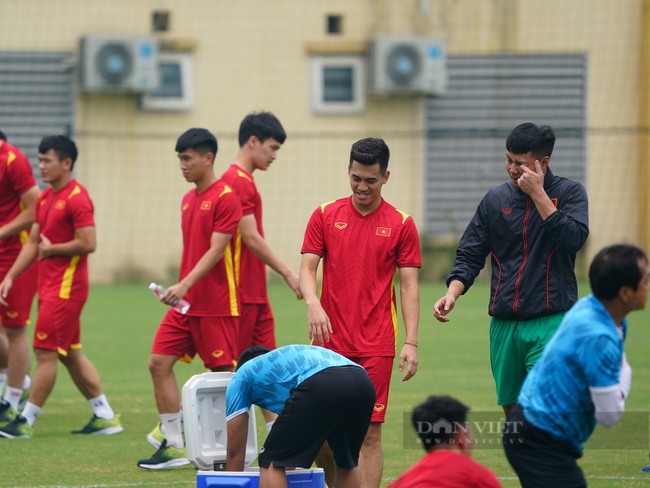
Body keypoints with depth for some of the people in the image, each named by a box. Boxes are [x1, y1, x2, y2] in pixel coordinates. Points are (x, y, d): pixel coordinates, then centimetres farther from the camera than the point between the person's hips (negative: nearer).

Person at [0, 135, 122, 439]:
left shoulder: (77, 199, -15)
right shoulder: (45, 199, 14)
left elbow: (88, 243, -21)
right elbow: (33, 242, 16)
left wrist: (51, 249, -11)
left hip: (65, 288, -10)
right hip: (50, 286, 10)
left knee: (46, 353, -6)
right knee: (71, 354, 13)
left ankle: (26, 421, -3)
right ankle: (105, 417, 18)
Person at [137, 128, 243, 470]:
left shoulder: (225, 198, -11)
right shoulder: (188, 200, 14)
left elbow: (216, 250, -18)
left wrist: (185, 285, -26)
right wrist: (180, 290, 19)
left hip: (216, 306, -8)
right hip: (186, 303, 8)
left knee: (224, 372, -1)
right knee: (159, 362, 0)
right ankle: (174, 445, 5)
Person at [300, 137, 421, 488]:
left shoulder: (401, 224, 2)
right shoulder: (326, 216, 6)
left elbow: (409, 286, 1)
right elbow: (307, 268, 2)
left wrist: (411, 343, -8)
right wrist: (313, 304, -20)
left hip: (376, 346, -2)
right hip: (330, 342, 2)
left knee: (369, 433, -4)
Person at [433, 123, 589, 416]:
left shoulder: (570, 193, 1)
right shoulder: (495, 200, 10)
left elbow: (574, 238, -17)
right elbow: (470, 256, 10)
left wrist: (538, 194, -16)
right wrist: (452, 293, -8)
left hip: (551, 323, -4)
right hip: (504, 324, 4)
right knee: (512, 410, 7)